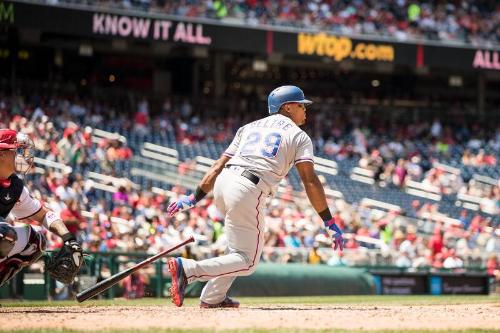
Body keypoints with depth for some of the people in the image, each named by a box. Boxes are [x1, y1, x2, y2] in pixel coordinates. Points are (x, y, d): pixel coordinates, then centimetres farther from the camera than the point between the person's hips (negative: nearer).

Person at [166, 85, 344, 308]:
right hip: (248, 192, -6)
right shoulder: (299, 137, 12)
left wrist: (194, 198, 18)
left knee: (243, 242, 28)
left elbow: (218, 166, 19)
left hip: (222, 183, 7)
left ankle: (213, 297, 20)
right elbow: (310, 181, 0)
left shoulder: (250, 127, 27)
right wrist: (329, 222, 0)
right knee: (247, 262, 0)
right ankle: (187, 269, -21)